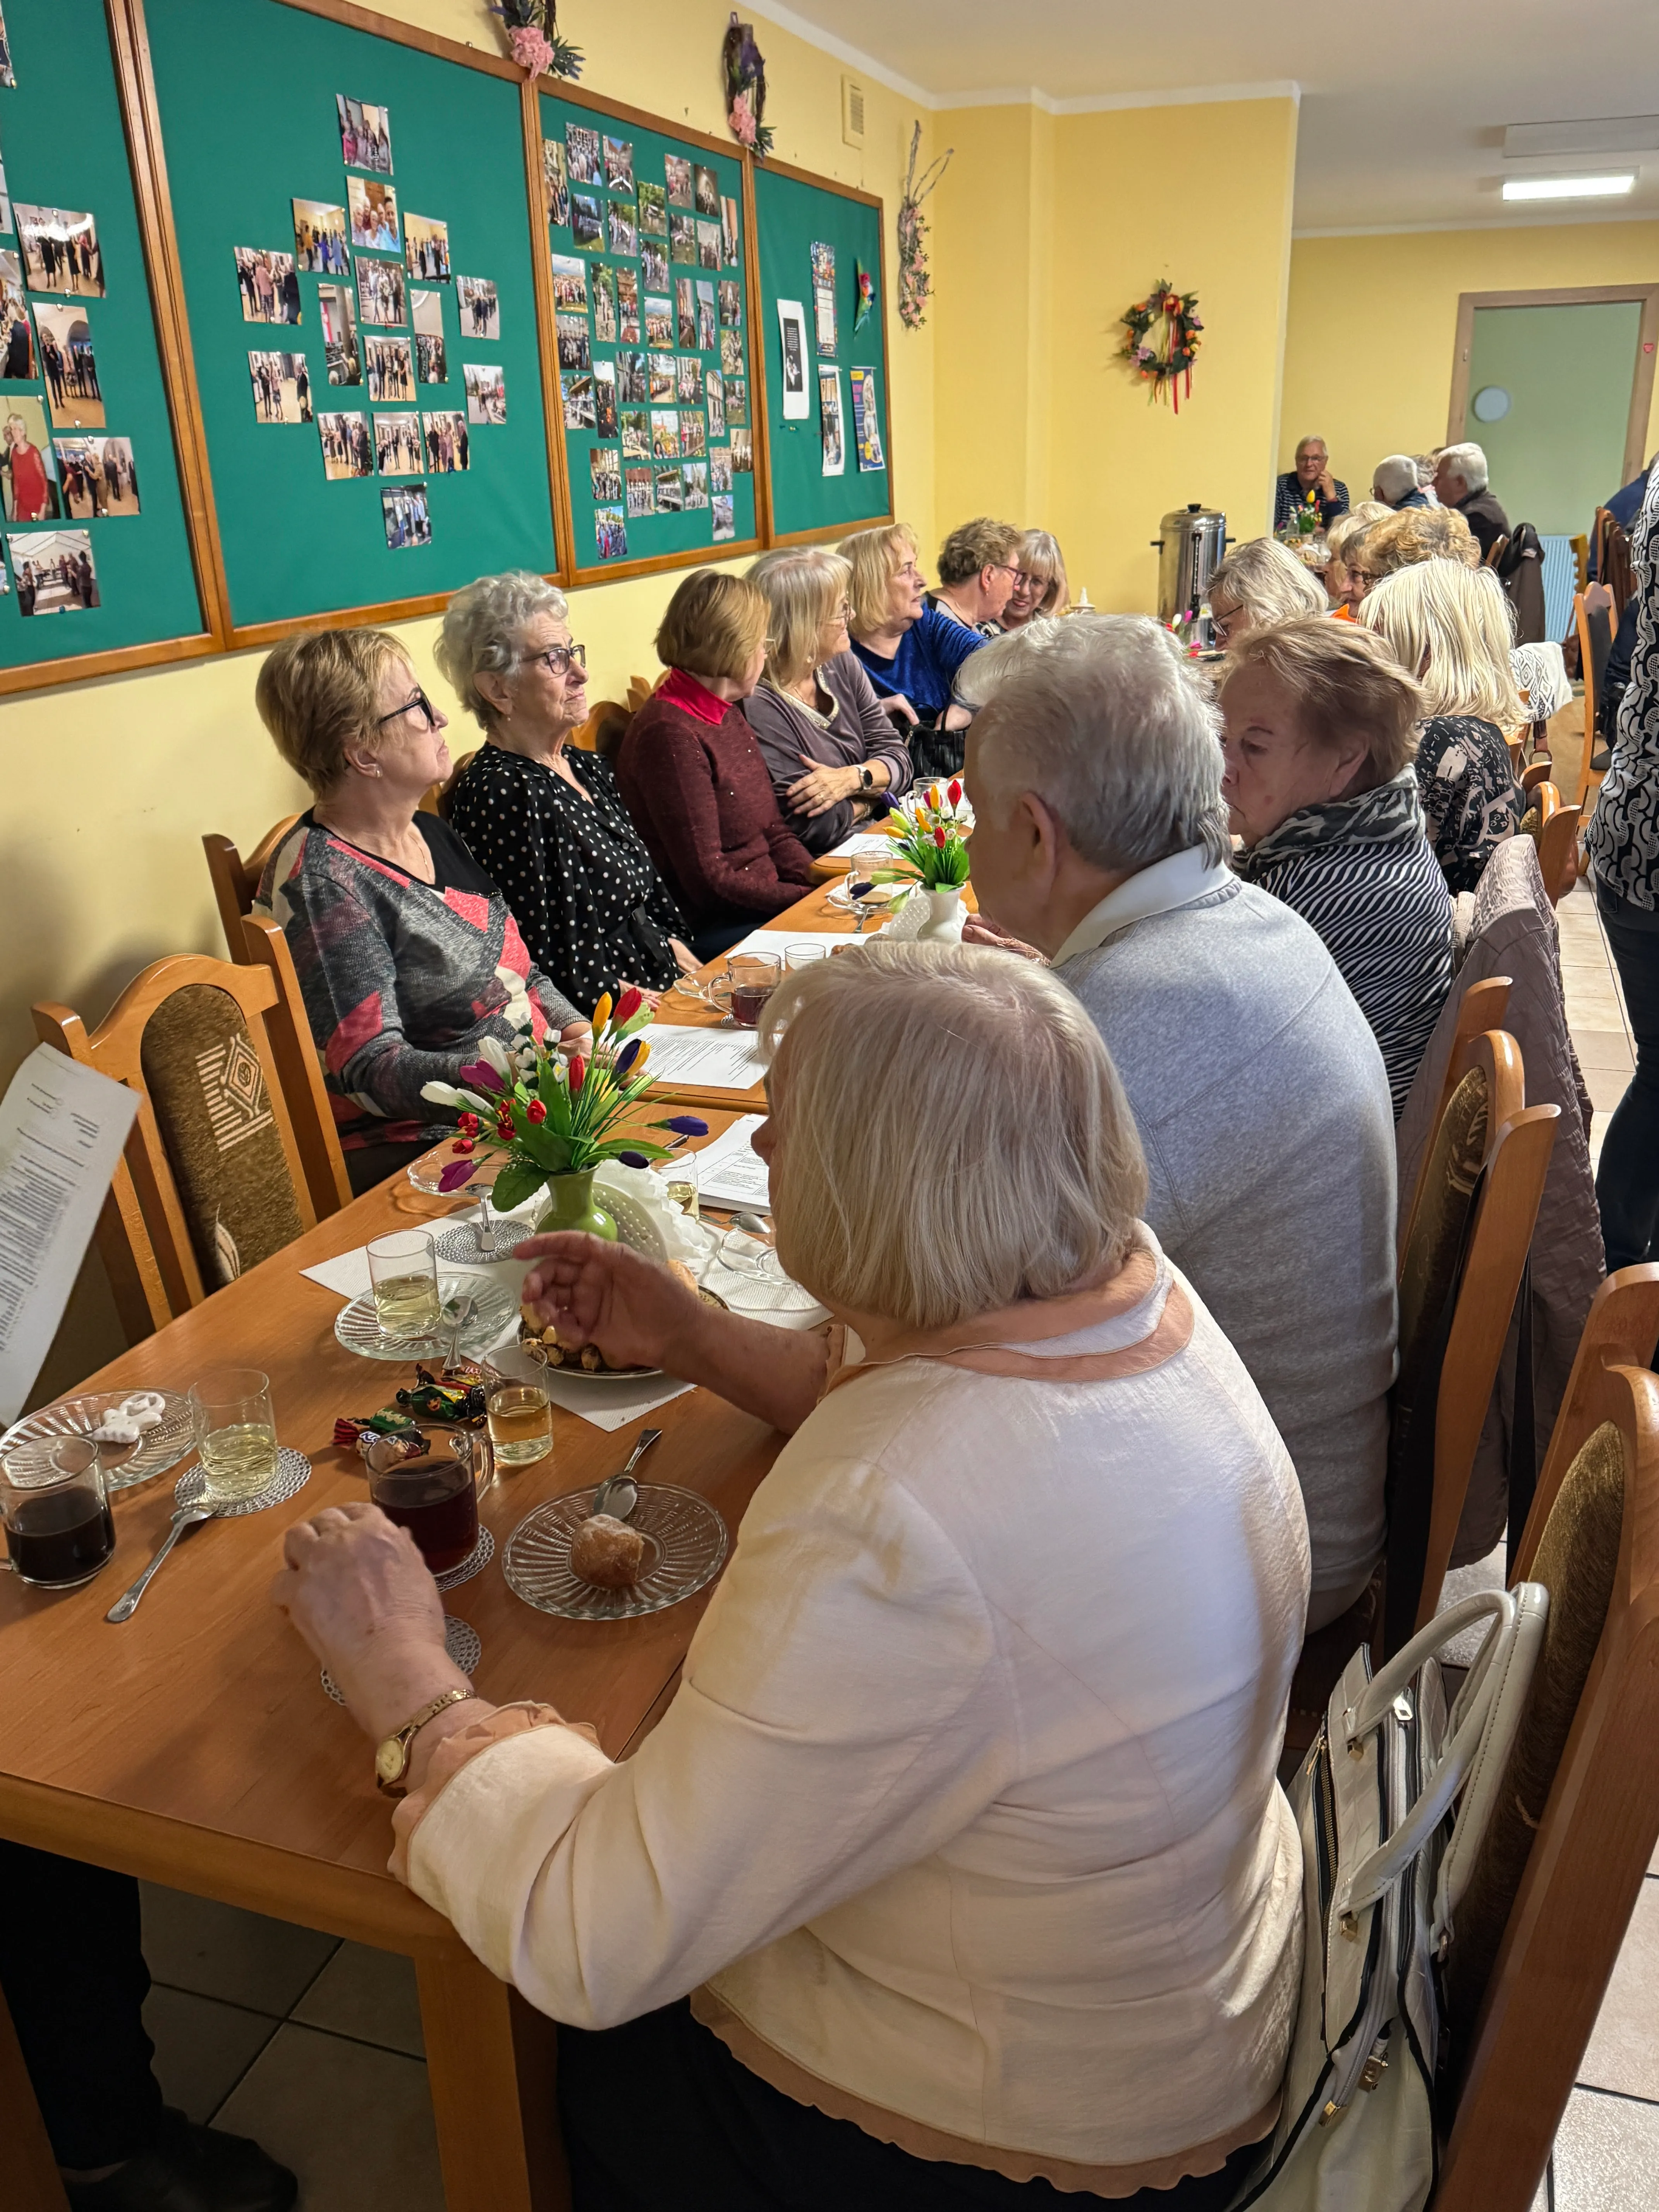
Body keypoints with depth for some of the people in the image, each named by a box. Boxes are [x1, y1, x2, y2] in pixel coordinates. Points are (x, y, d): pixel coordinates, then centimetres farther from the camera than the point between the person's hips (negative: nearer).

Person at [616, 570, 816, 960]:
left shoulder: (728, 715, 12)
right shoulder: (670, 734, -18)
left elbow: (774, 831, 16)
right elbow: (709, 880, -19)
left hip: (763, 903, 9)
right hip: (709, 931, -9)